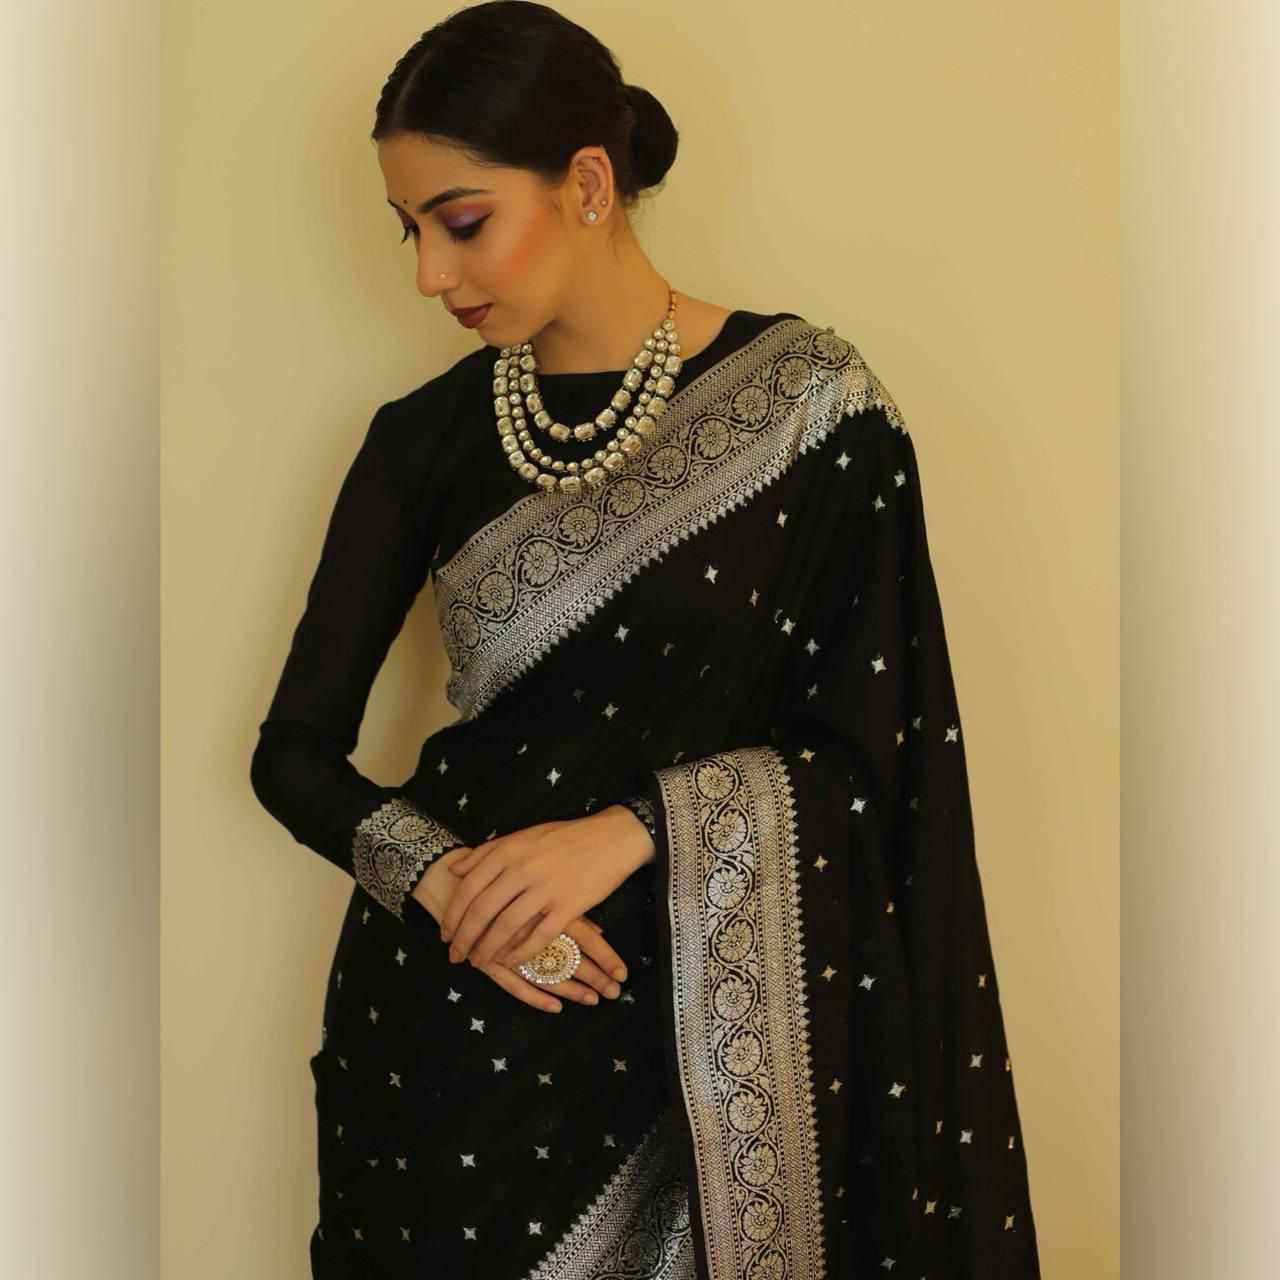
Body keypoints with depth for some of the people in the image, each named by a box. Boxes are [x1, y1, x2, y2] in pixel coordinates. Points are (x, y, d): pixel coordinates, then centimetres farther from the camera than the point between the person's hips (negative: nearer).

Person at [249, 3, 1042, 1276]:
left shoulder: (809, 400, -7)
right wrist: (444, 875, -15)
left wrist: (634, 827, -20)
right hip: (447, 1008, 3)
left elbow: (869, 751, -6)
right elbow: (294, 751, 3)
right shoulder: (423, 439, 1)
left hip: (706, 1009, -2)